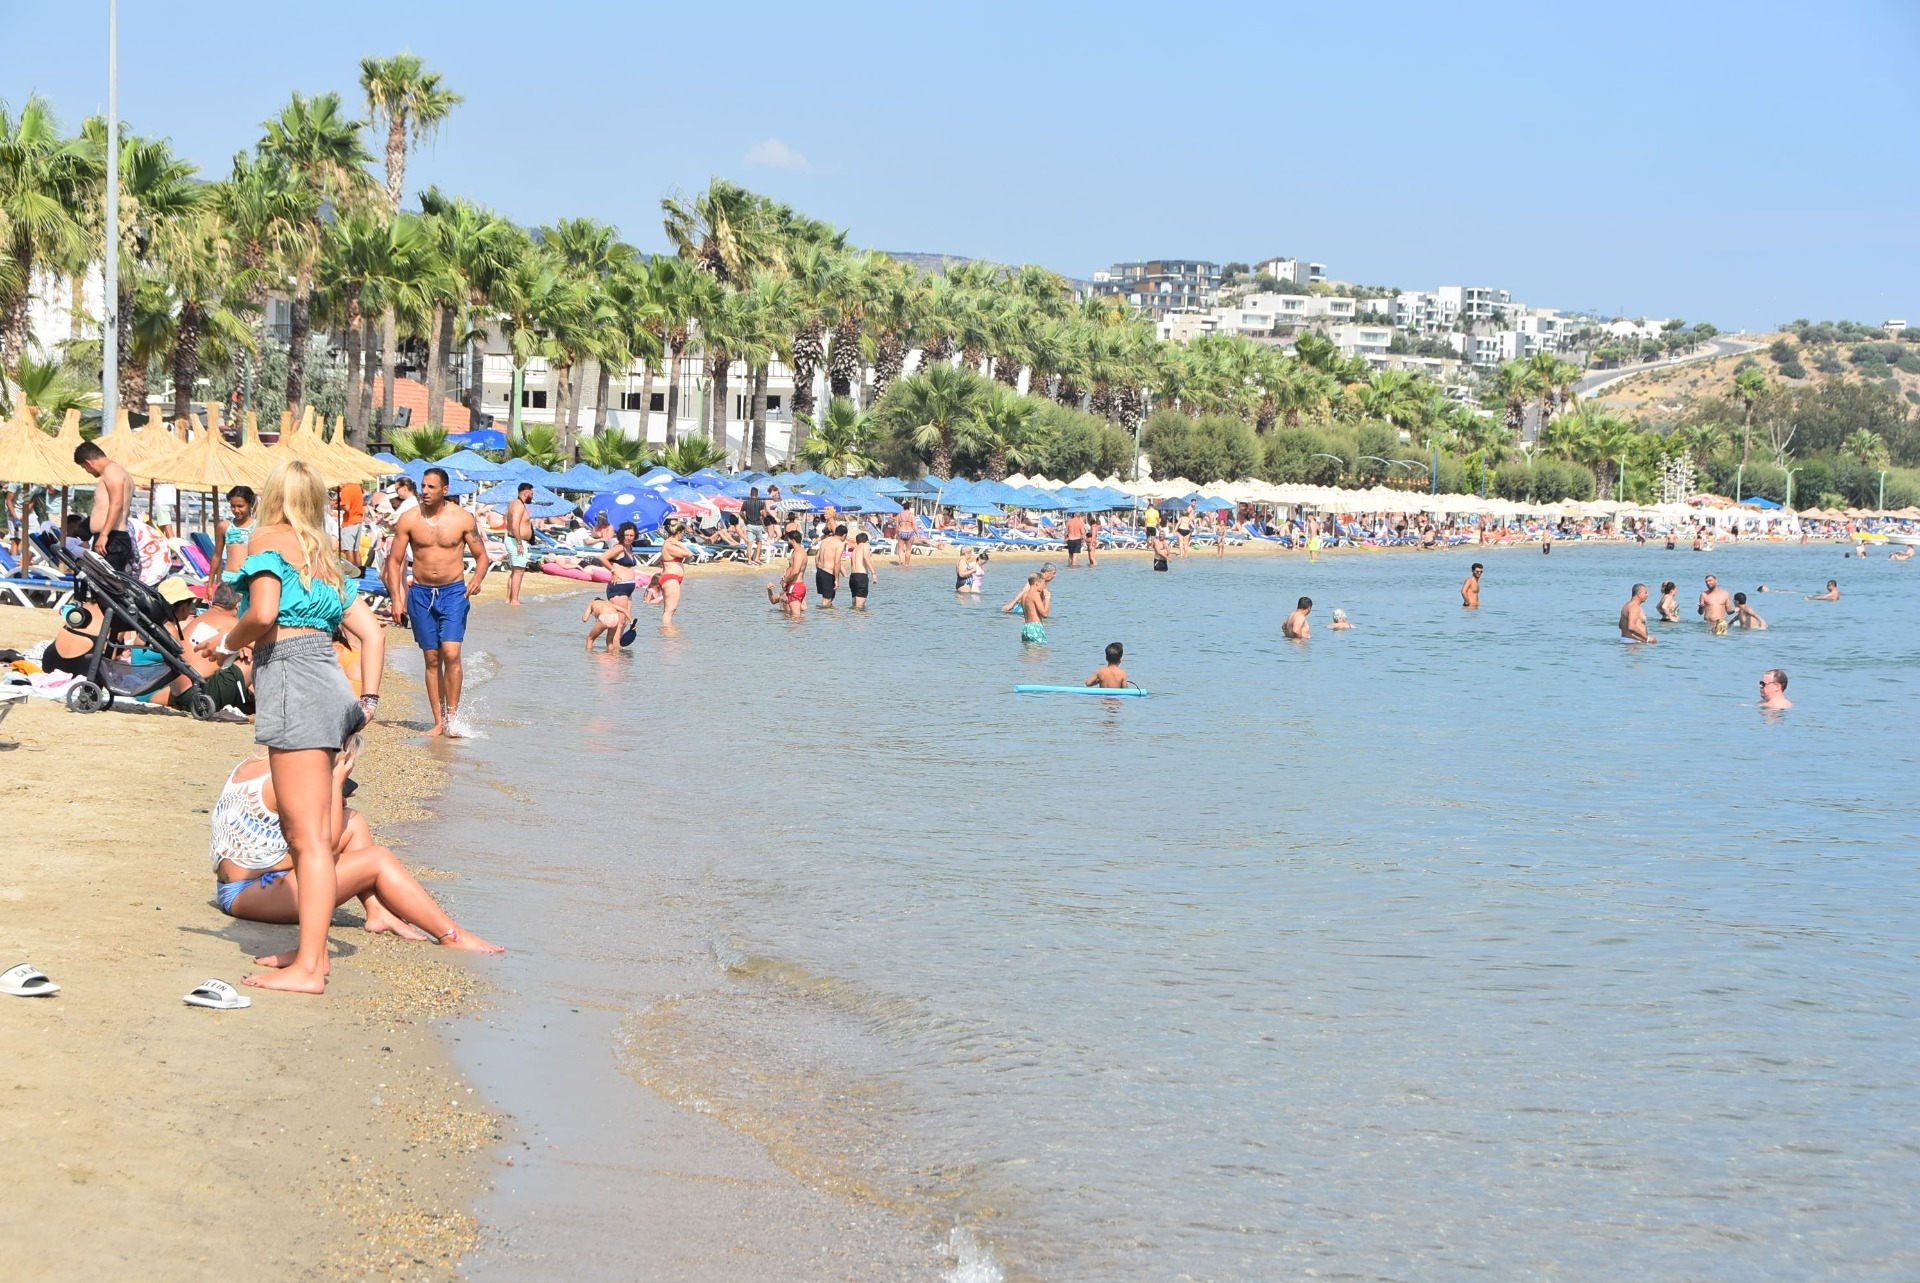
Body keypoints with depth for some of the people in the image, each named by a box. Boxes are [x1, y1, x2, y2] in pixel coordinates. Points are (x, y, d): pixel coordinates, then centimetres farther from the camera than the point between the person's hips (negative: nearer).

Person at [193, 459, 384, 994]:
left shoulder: (267, 540, -1)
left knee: (310, 836, -10)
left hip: (290, 678, -8)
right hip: (329, 682, 8)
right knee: (300, 829, 18)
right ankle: (312, 948, 24)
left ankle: (308, 968, -9)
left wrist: (225, 643, 1)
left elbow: (263, 612, -16)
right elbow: (372, 632, 16)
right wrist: (368, 698, 13)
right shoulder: (326, 558, 22)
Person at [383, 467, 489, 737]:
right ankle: (438, 722, 9)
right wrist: (396, 600, -3)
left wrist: (477, 578, -16)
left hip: (453, 592, -2)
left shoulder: (463, 518, -4)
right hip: (421, 593, 2)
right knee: (432, 659, 4)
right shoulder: (409, 519, -2)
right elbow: (394, 561, 4)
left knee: (451, 653, -16)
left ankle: (452, 717, -6)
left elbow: (481, 555, 5)